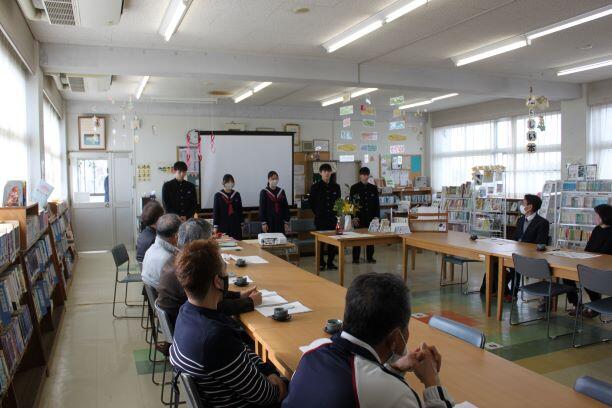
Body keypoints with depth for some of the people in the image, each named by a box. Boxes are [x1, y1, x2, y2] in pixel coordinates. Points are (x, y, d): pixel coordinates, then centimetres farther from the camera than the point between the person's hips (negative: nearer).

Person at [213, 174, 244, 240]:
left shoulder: (237, 194, 7)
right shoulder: (218, 195, -2)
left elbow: (240, 210, 12)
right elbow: (215, 211, -1)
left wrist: (242, 224, 10)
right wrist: (215, 226, -3)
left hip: (236, 225, 3)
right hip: (223, 225, -3)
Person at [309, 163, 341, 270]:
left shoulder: (336, 186, 8)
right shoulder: (315, 187, 0)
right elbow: (312, 203, 5)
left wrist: (335, 212, 4)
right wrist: (318, 213, 5)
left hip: (333, 217, 3)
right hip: (320, 218, -3)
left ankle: (330, 262, 16)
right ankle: (321, 263, 11)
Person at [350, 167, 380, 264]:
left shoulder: (373, 188, 9)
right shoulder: (354, 188, 0)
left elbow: (377, 203, 10)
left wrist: (377, 216, 1)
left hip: (371, 217, 3)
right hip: (358, 217, -3)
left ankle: (370, 257, 17)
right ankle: (355, 258, 9)